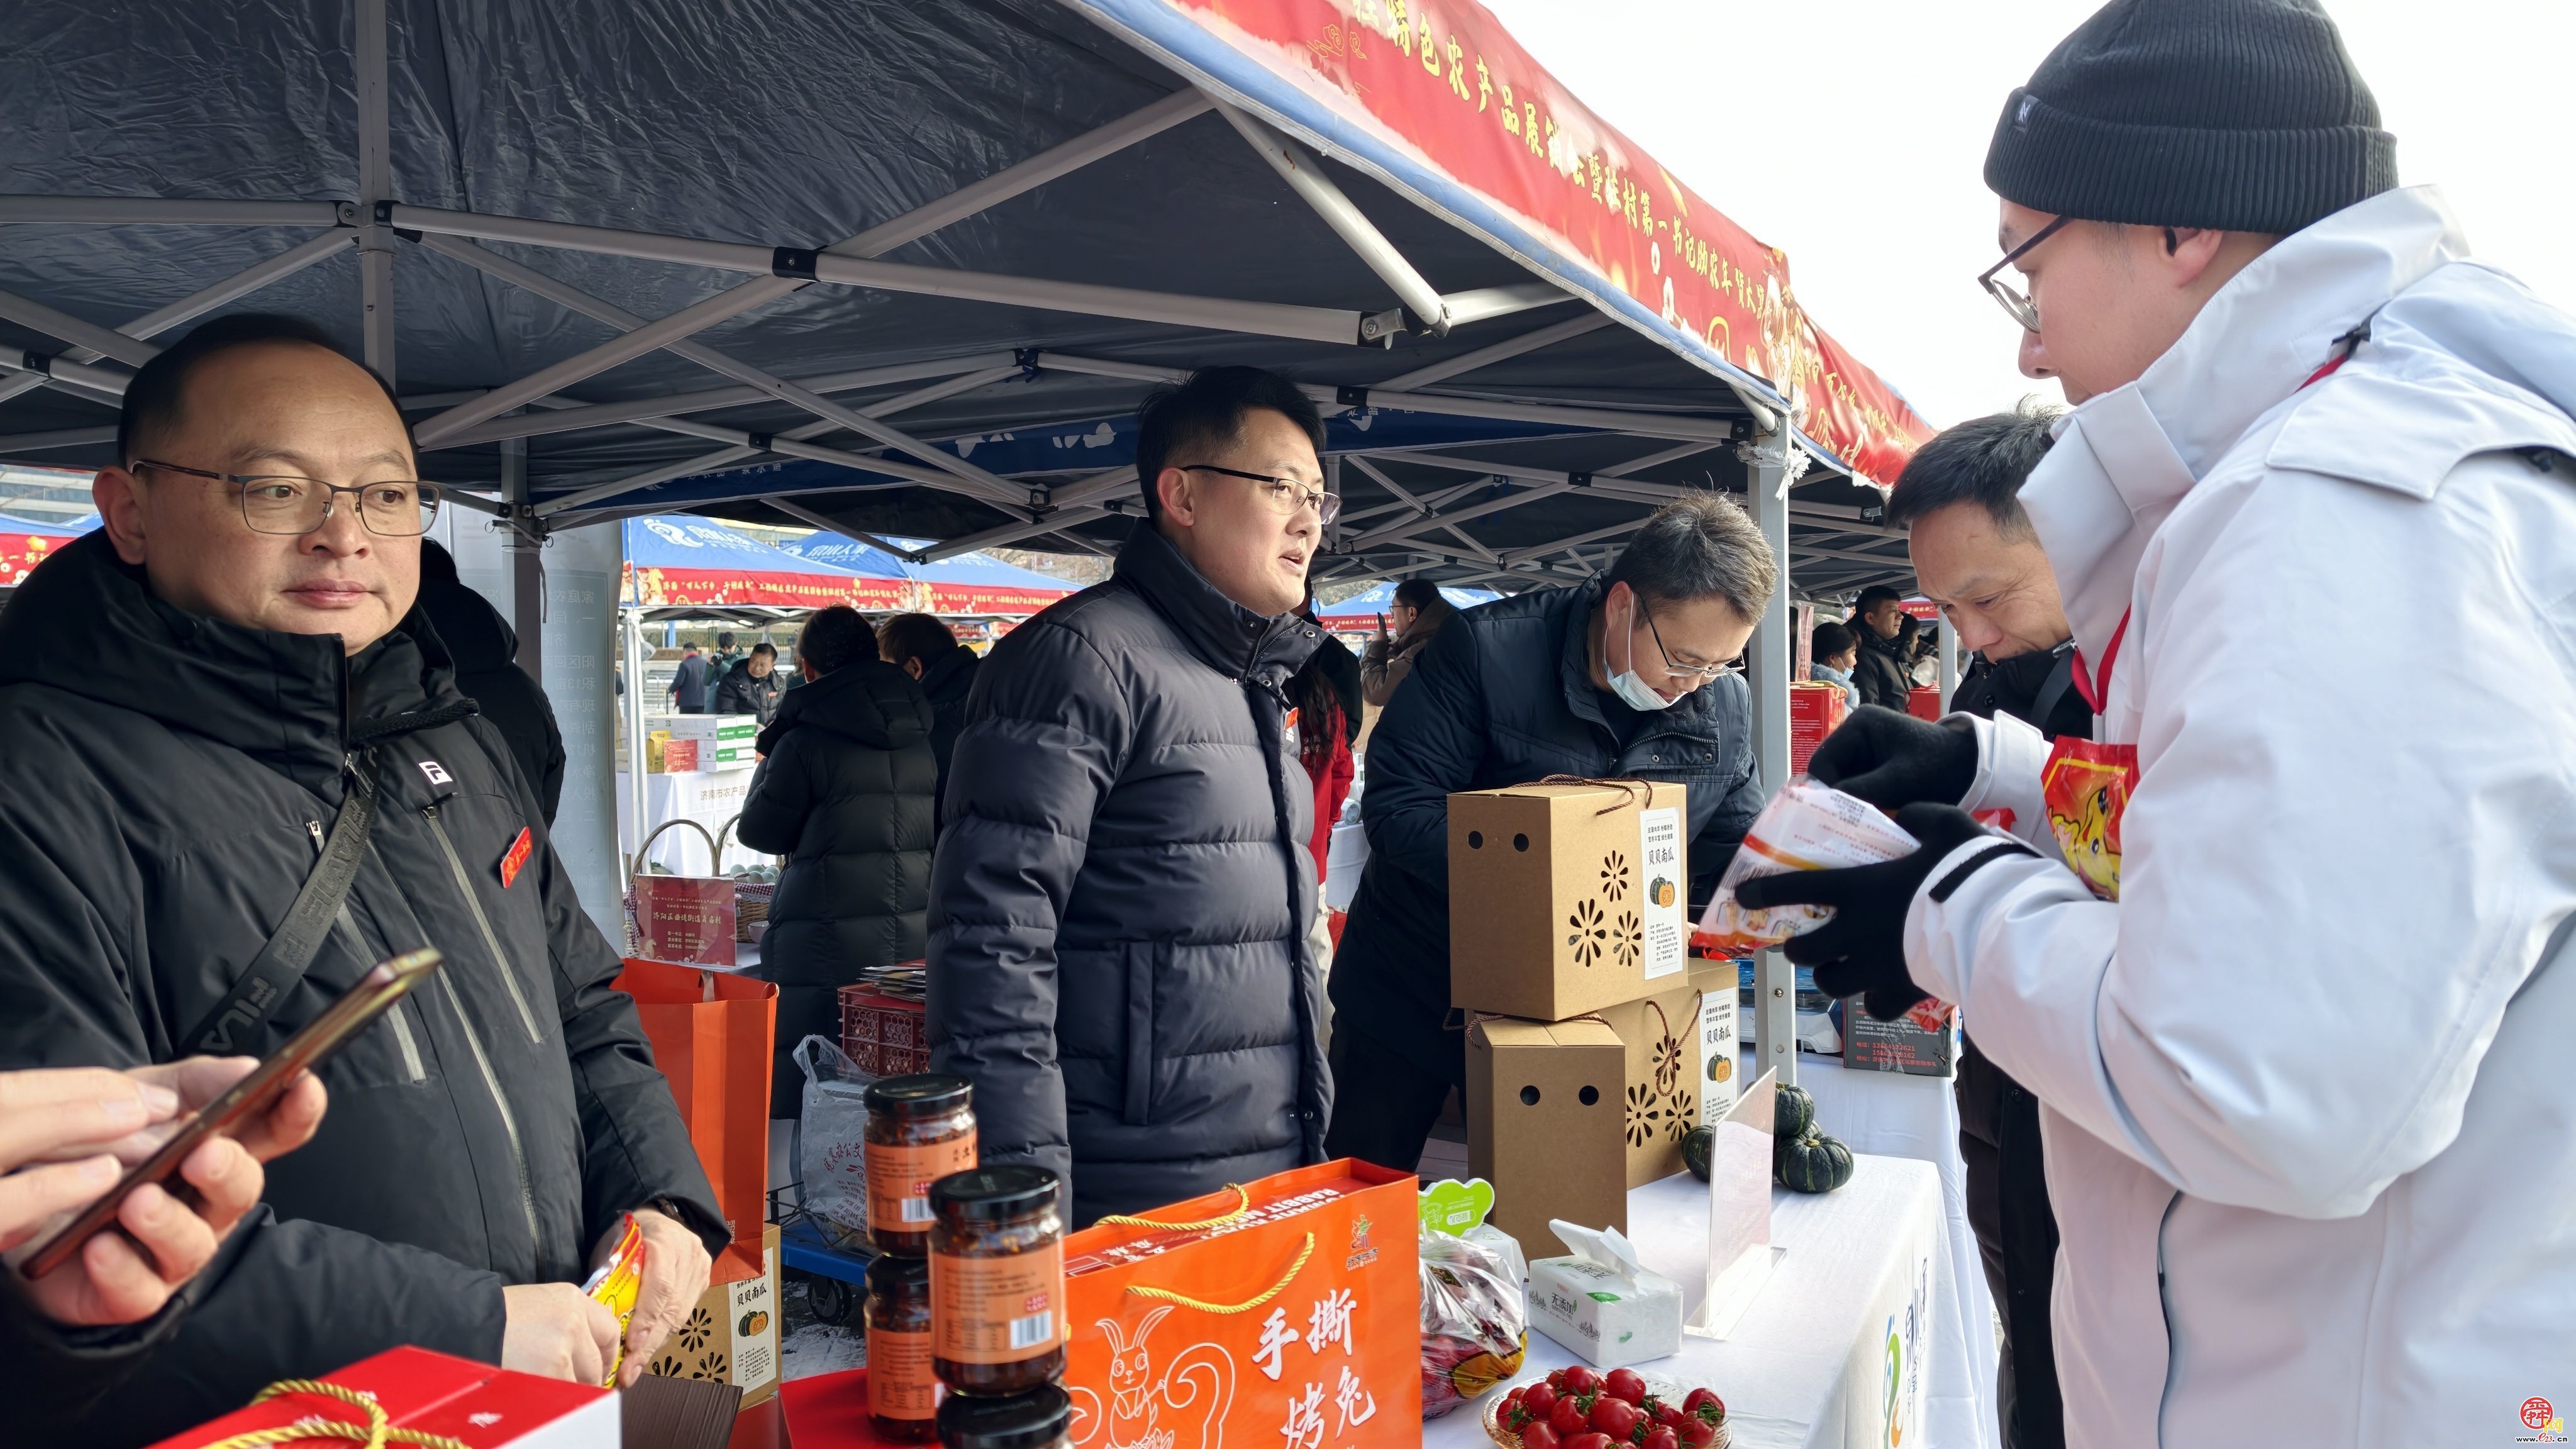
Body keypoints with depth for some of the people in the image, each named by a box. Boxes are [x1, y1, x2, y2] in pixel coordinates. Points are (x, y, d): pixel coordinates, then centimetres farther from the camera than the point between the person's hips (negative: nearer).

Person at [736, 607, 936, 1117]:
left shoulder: (805, 741, -10)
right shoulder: (924, 734, 7)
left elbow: (760, 830, 0)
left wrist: (769, 764, 15)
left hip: (825, 949, -5)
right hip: (914, 940, 6)